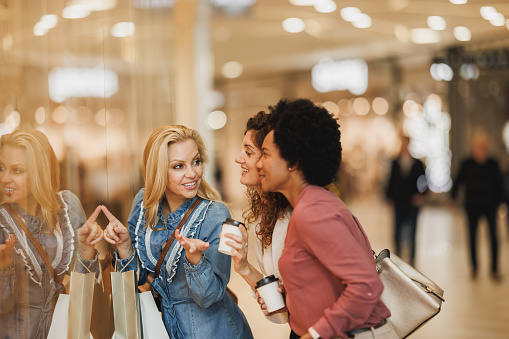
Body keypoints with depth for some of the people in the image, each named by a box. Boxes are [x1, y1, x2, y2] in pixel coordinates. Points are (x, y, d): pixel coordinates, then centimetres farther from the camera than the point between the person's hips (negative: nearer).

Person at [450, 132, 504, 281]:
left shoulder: (493, 164, 2)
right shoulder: (467, 163, 0)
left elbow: (499, 184, 8)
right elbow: (458, 182, 5)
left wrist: (499, 202, 5)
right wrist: (453, 199, 1)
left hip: (490, 205, 0)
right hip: (472, 205, 0)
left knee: (493, 236, -9)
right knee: (472, 236, 5)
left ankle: (494, 269, -3)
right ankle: (474, 267, 18)